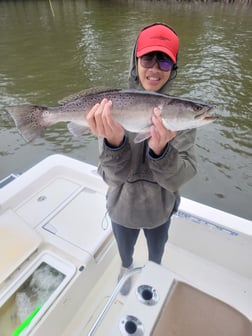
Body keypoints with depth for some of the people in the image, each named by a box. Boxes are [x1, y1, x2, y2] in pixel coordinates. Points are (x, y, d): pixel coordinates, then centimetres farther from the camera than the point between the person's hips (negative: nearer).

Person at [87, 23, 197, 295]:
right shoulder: (113, 107, -19)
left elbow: (178, 178, -23)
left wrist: (160, 149, -44)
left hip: (160, 209, 1)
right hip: (123, 208, 0)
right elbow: (113, 177, -24)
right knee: (124, 251, 30)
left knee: (156, 253, 31)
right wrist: (114, 141, -45)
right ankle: (126, 269, 67)